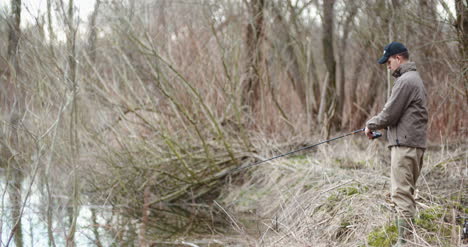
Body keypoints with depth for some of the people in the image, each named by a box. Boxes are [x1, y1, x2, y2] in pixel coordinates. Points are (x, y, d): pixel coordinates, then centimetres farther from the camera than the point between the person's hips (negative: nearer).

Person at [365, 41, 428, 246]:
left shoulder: (405, 81, -13)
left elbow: (389, 114, -15)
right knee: (406, 193, 15)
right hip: (415, 143, 10)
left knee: (401, 193, -9)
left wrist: (371, 125, 2)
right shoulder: (415, 79, 20)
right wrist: (379, 127, 16)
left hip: (405, 145, -10)